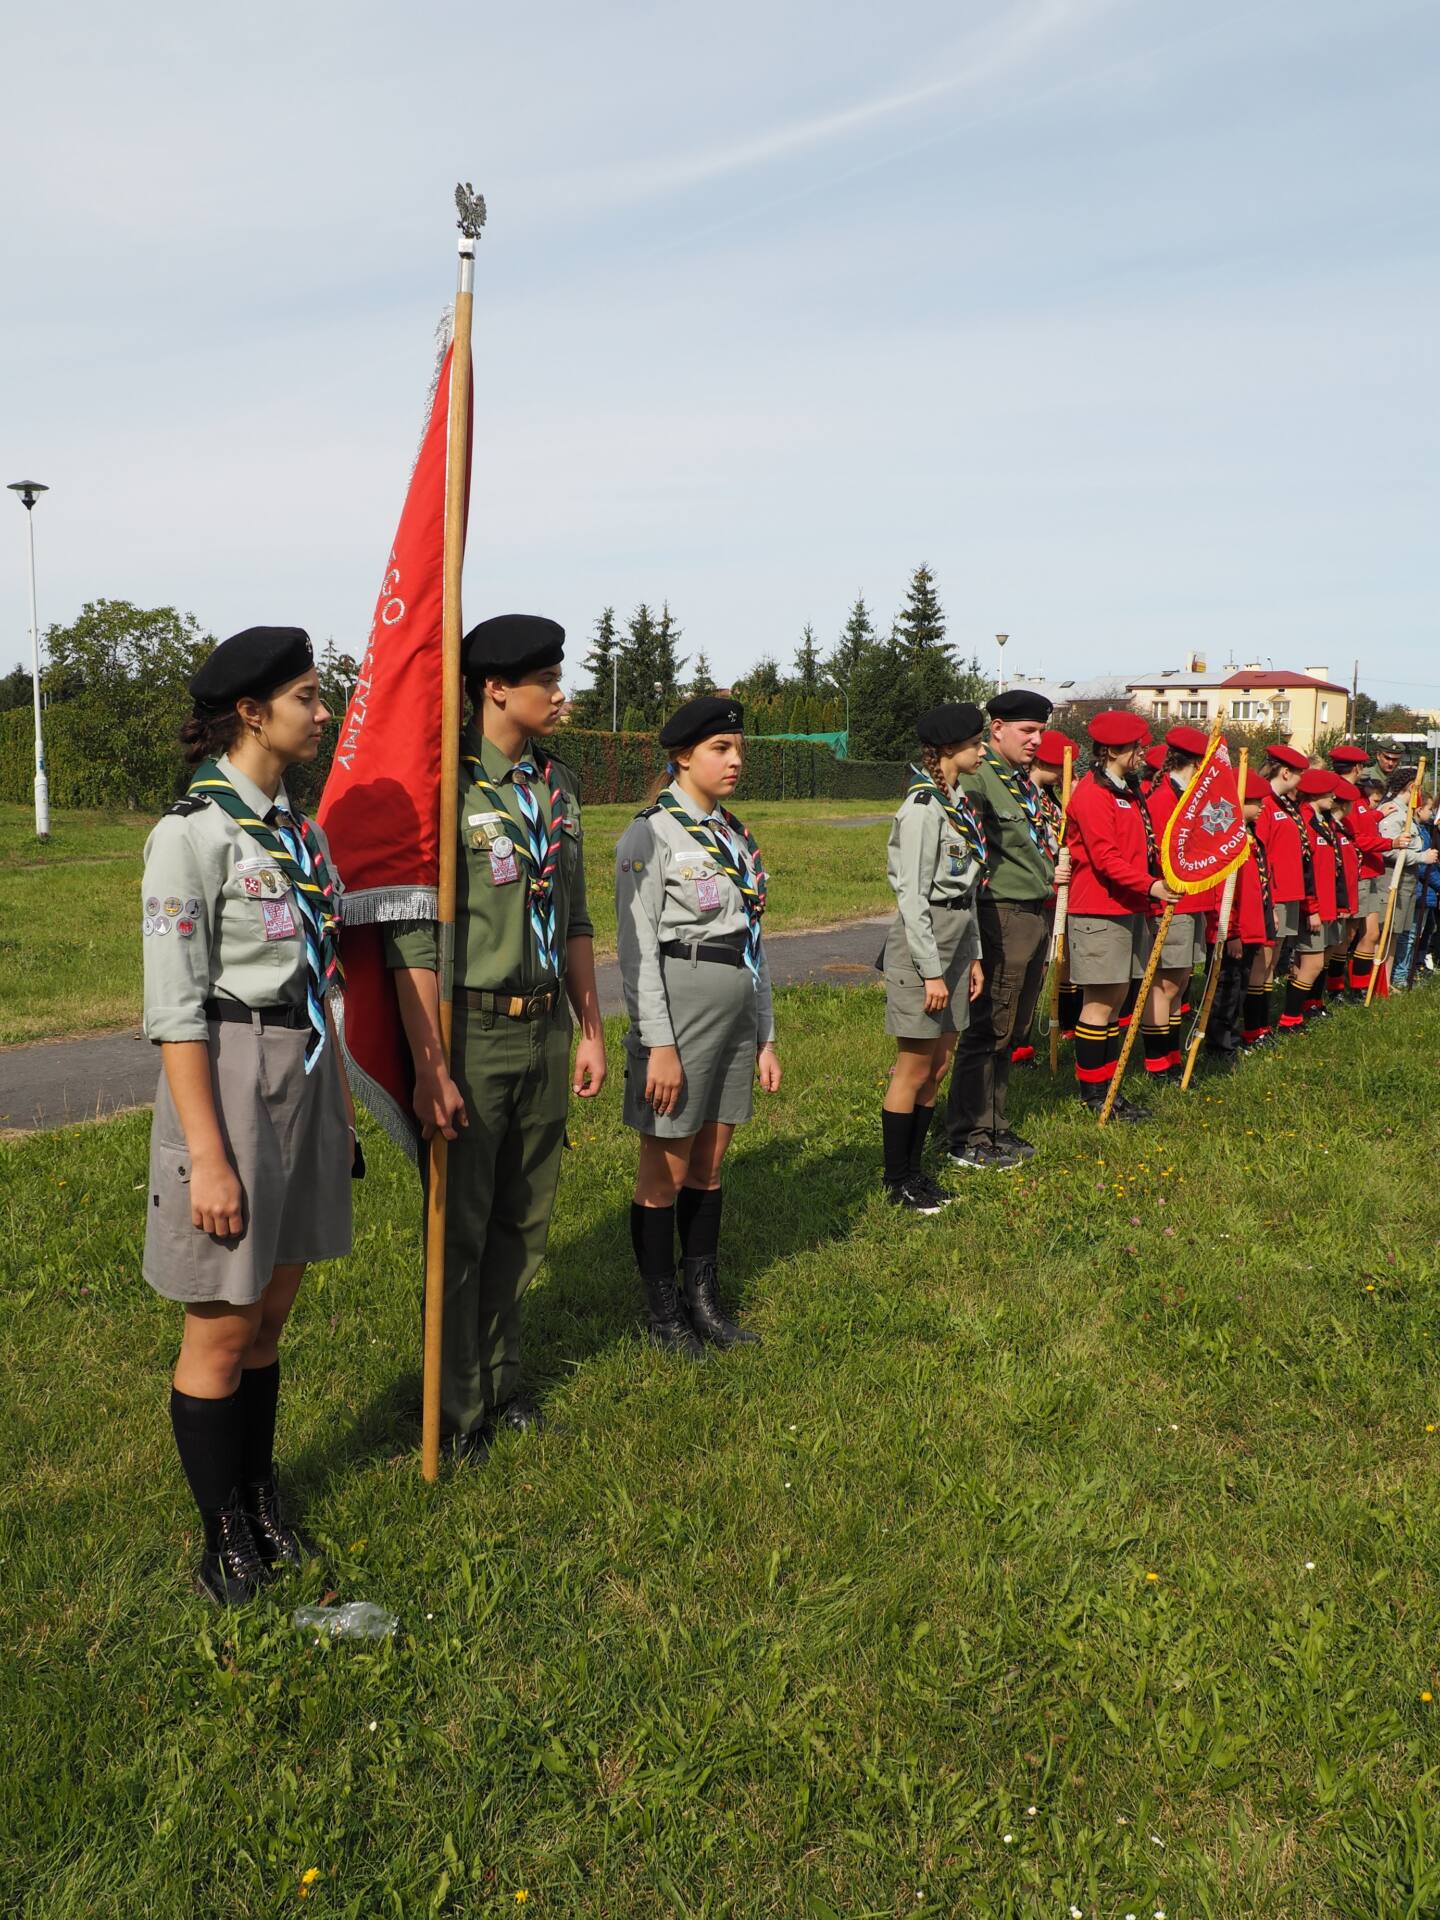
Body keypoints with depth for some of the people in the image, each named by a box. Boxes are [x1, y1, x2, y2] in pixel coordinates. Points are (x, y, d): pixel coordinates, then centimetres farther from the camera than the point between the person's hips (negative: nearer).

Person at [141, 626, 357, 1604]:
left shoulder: (299, 828, 9)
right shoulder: (191, 834, -15)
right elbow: (173, 1008, -17)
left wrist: (341, 1102, 16)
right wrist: (207, 1156, -18)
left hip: (306, 1081, 8)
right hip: (229, 1085, -7)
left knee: (272, 1313, 18)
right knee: (222, 1333, 8)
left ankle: (262, 1500, 35)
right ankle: (224, 1533, 26)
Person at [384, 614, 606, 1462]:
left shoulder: (559, 785, 9)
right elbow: (413, 938, -16)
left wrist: (591, 1030, 14)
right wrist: (430, 1067, -18)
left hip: (545, 1031, 7)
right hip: (472, 1033, -6)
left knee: (524, 1222, 16)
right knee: (460, 1231, 6)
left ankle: (502, 1379, 34)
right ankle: (456, 1411, 23)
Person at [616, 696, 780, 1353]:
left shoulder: (736, 836, 12)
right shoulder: (651, 835, -10)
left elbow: (750, 940, 15)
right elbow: (638, 948, -14)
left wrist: (766, 1038, 14)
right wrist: (658, 1044, -18)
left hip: (738, 1013, 7)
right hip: (680, 1010, -7)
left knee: (709, 1166, 16)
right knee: (667, 1173, 5)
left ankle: (703, 1299, 29)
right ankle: (663, 1312, 20)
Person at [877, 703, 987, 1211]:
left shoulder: (959, 803, 12)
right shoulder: (922, 808, -16)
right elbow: (912, 896, -19)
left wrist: (973, 956, 15)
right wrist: (931, 972, -18)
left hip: (955, 944, 9)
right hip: (921, 945, -9)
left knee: (938, 1068, 14)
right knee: (914, 1070, 2)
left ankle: (914, 1169, 26)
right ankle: (897, 1180, 15)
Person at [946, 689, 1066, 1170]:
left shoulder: (1025, 781, 16)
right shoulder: (977, 778, -14)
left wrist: (1056, 864, 8)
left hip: (1036, 915, 10)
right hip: (1002, 918, -10)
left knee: (1010, 1028, 16)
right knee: (987, 1030, -3)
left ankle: (995, 1128, 27)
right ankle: (968, 1141, 6)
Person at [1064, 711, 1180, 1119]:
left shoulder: (1128, 790, 17)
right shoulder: (1092, 793, -14)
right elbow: (1105, 857, -22)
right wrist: (1148, 885, -29)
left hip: (1130, 908, 10)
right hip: (1100, 911, -10)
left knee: (1116, 997, 12)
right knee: (1100, 1002, -4)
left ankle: (1107, 1088, 20)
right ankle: (1093, 1093, 5)